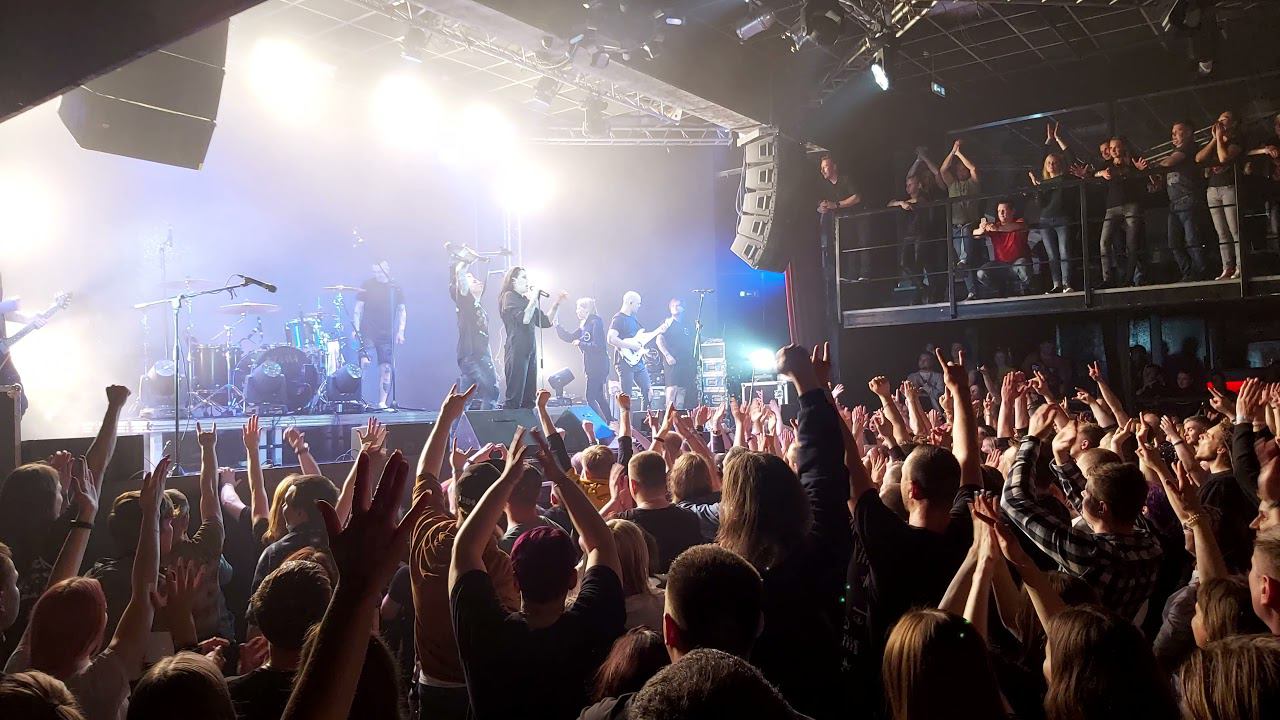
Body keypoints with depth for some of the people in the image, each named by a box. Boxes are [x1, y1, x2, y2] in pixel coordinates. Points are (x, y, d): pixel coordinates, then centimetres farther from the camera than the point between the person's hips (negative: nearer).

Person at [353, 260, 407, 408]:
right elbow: (358, 308, 4)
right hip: (368, 332, -1)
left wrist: (400, 331, -1)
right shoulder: (367, 285, 3)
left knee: (386, 368, -2)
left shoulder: (396, 288, 7)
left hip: (387, 335, 2)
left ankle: (382, 403, 3)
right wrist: (356, 329, -5)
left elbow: (402, 310, 9)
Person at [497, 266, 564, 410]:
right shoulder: (509, 296, -1)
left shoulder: (526, 300, 20)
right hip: (516, 351, -8)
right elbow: (524, 319, -15)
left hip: (530, 351, 8)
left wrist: (557, 303, 11)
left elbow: (546, 321, 19)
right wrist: (534, 299, -6)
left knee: (529, 398, 4)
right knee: (514, 398, -11)